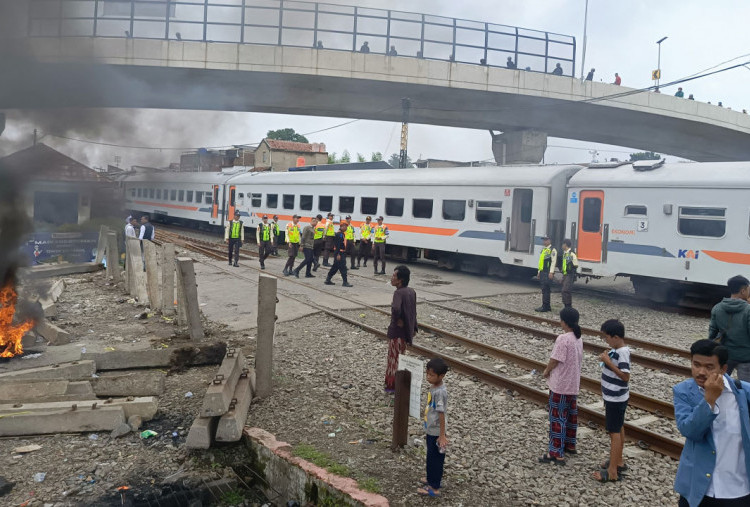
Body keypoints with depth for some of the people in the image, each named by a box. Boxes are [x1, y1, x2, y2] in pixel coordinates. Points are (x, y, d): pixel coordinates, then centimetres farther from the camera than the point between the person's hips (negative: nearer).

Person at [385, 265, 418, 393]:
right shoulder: (411, 291, 5)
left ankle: (392, 386, 16)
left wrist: (398, 320, -24)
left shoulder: (399, 293, -22)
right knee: (399, 358, 20)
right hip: (407, 331, 8)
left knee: (394, 359, 6)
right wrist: (413, 329, 21)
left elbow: (396, 309, -42)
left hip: (397, 332, -8)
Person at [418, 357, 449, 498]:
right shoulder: (433, 387, 3)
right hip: (430, 430, 9)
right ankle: (431, 478, 41)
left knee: (435, 458, 4)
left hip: (436, 432, -9)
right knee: (431, 457, 23)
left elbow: (441, 414, -23)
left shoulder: (440, 392, -26)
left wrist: (442, 435, -19)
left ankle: (434, 488, 16)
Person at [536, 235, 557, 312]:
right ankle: (547, 306, 16)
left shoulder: (552, 250, -7)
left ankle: (545, 307, -9)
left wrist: (551, 272, -20)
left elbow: (553, 262, -14)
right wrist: (539, 272, 22)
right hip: (542, 272, 9)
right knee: (545, 289, 11)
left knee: (545, 289, -10)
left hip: (548, 273, -9)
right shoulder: (543, 250, 20)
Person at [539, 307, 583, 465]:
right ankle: (570, 445, 34)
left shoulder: (563, 339, -24)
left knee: (557, 418, -2)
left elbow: (554, 360, -20)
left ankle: (556, 454, 2)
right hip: (573, 383, 9)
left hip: (560, 385, -9)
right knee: (571, 414, 20)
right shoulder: (578, 338, 4)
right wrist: (551, 369, 10)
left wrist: (546, 371, 0)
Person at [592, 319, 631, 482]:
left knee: (614, 432, -3)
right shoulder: (615, 350, 4)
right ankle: (618, 462, 33)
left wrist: (608, 362, -28)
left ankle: (612, 472, 3)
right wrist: (606, 359, 2)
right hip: (613, 397, 10)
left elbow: (625, 376, -29)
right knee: (618, 429, 19)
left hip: (616, 399, -10)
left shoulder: (622, 353, -24)